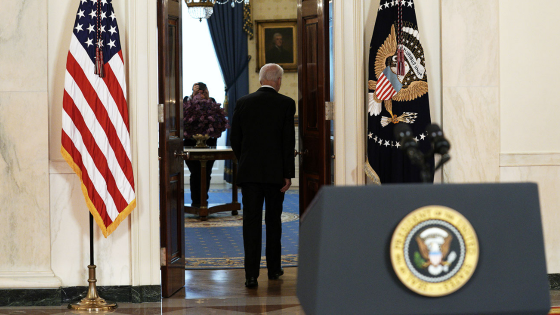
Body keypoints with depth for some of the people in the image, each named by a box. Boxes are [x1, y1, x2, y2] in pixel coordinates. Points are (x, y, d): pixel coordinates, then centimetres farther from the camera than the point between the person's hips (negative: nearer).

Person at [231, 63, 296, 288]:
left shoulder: (243, 103, 2)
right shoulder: (286, 104, -4)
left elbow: (235, 139, 5)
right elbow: (289, 141, -7)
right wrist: (288, 174, -3)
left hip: (249, 171, 1)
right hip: (275, 172, -1)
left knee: (251, 221, 0)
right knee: (273, 220, 14)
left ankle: (251, 274, -5)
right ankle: (273, 269, 24)